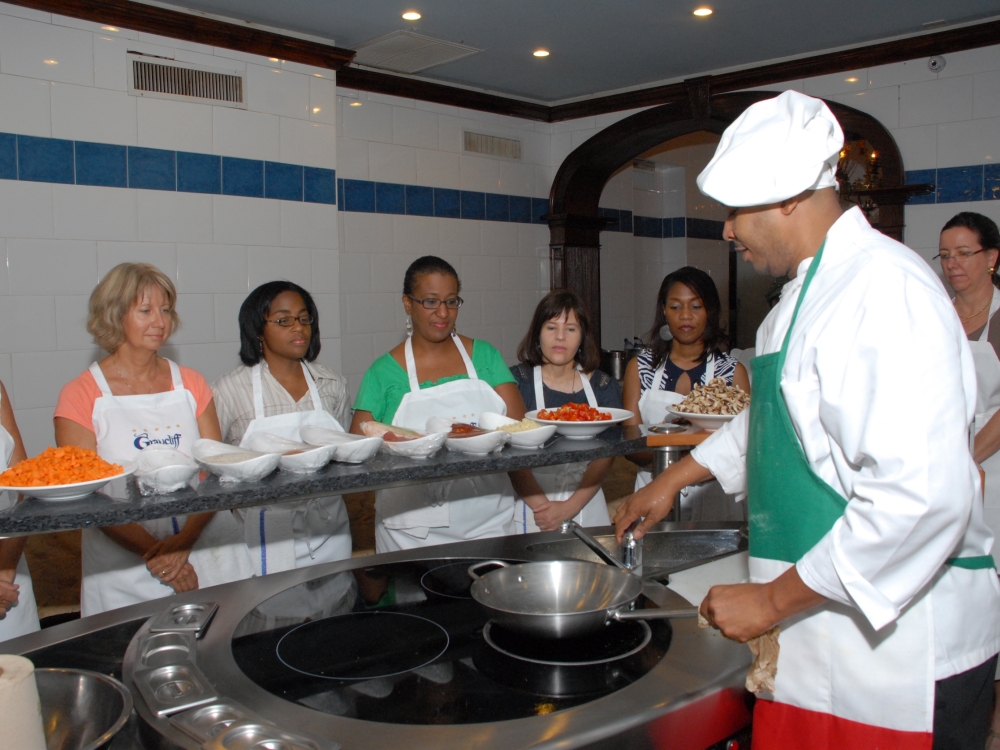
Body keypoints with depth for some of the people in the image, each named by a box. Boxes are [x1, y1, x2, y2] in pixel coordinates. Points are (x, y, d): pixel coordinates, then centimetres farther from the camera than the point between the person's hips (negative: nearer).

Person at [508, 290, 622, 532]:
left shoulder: (604, 387, 3)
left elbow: (605, 458, -2)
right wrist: (542, 507, -18)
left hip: (586, 508, 2)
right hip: (532, 508, -2)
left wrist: (569, 508, -14)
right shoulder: (515, 381, -4)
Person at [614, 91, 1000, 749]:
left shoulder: (887, 288, -21)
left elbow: (922, 497, -29)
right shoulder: (809, 289, 12)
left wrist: (774, 600, -21)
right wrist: (672, 481, 28)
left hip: (898, 652, -9)